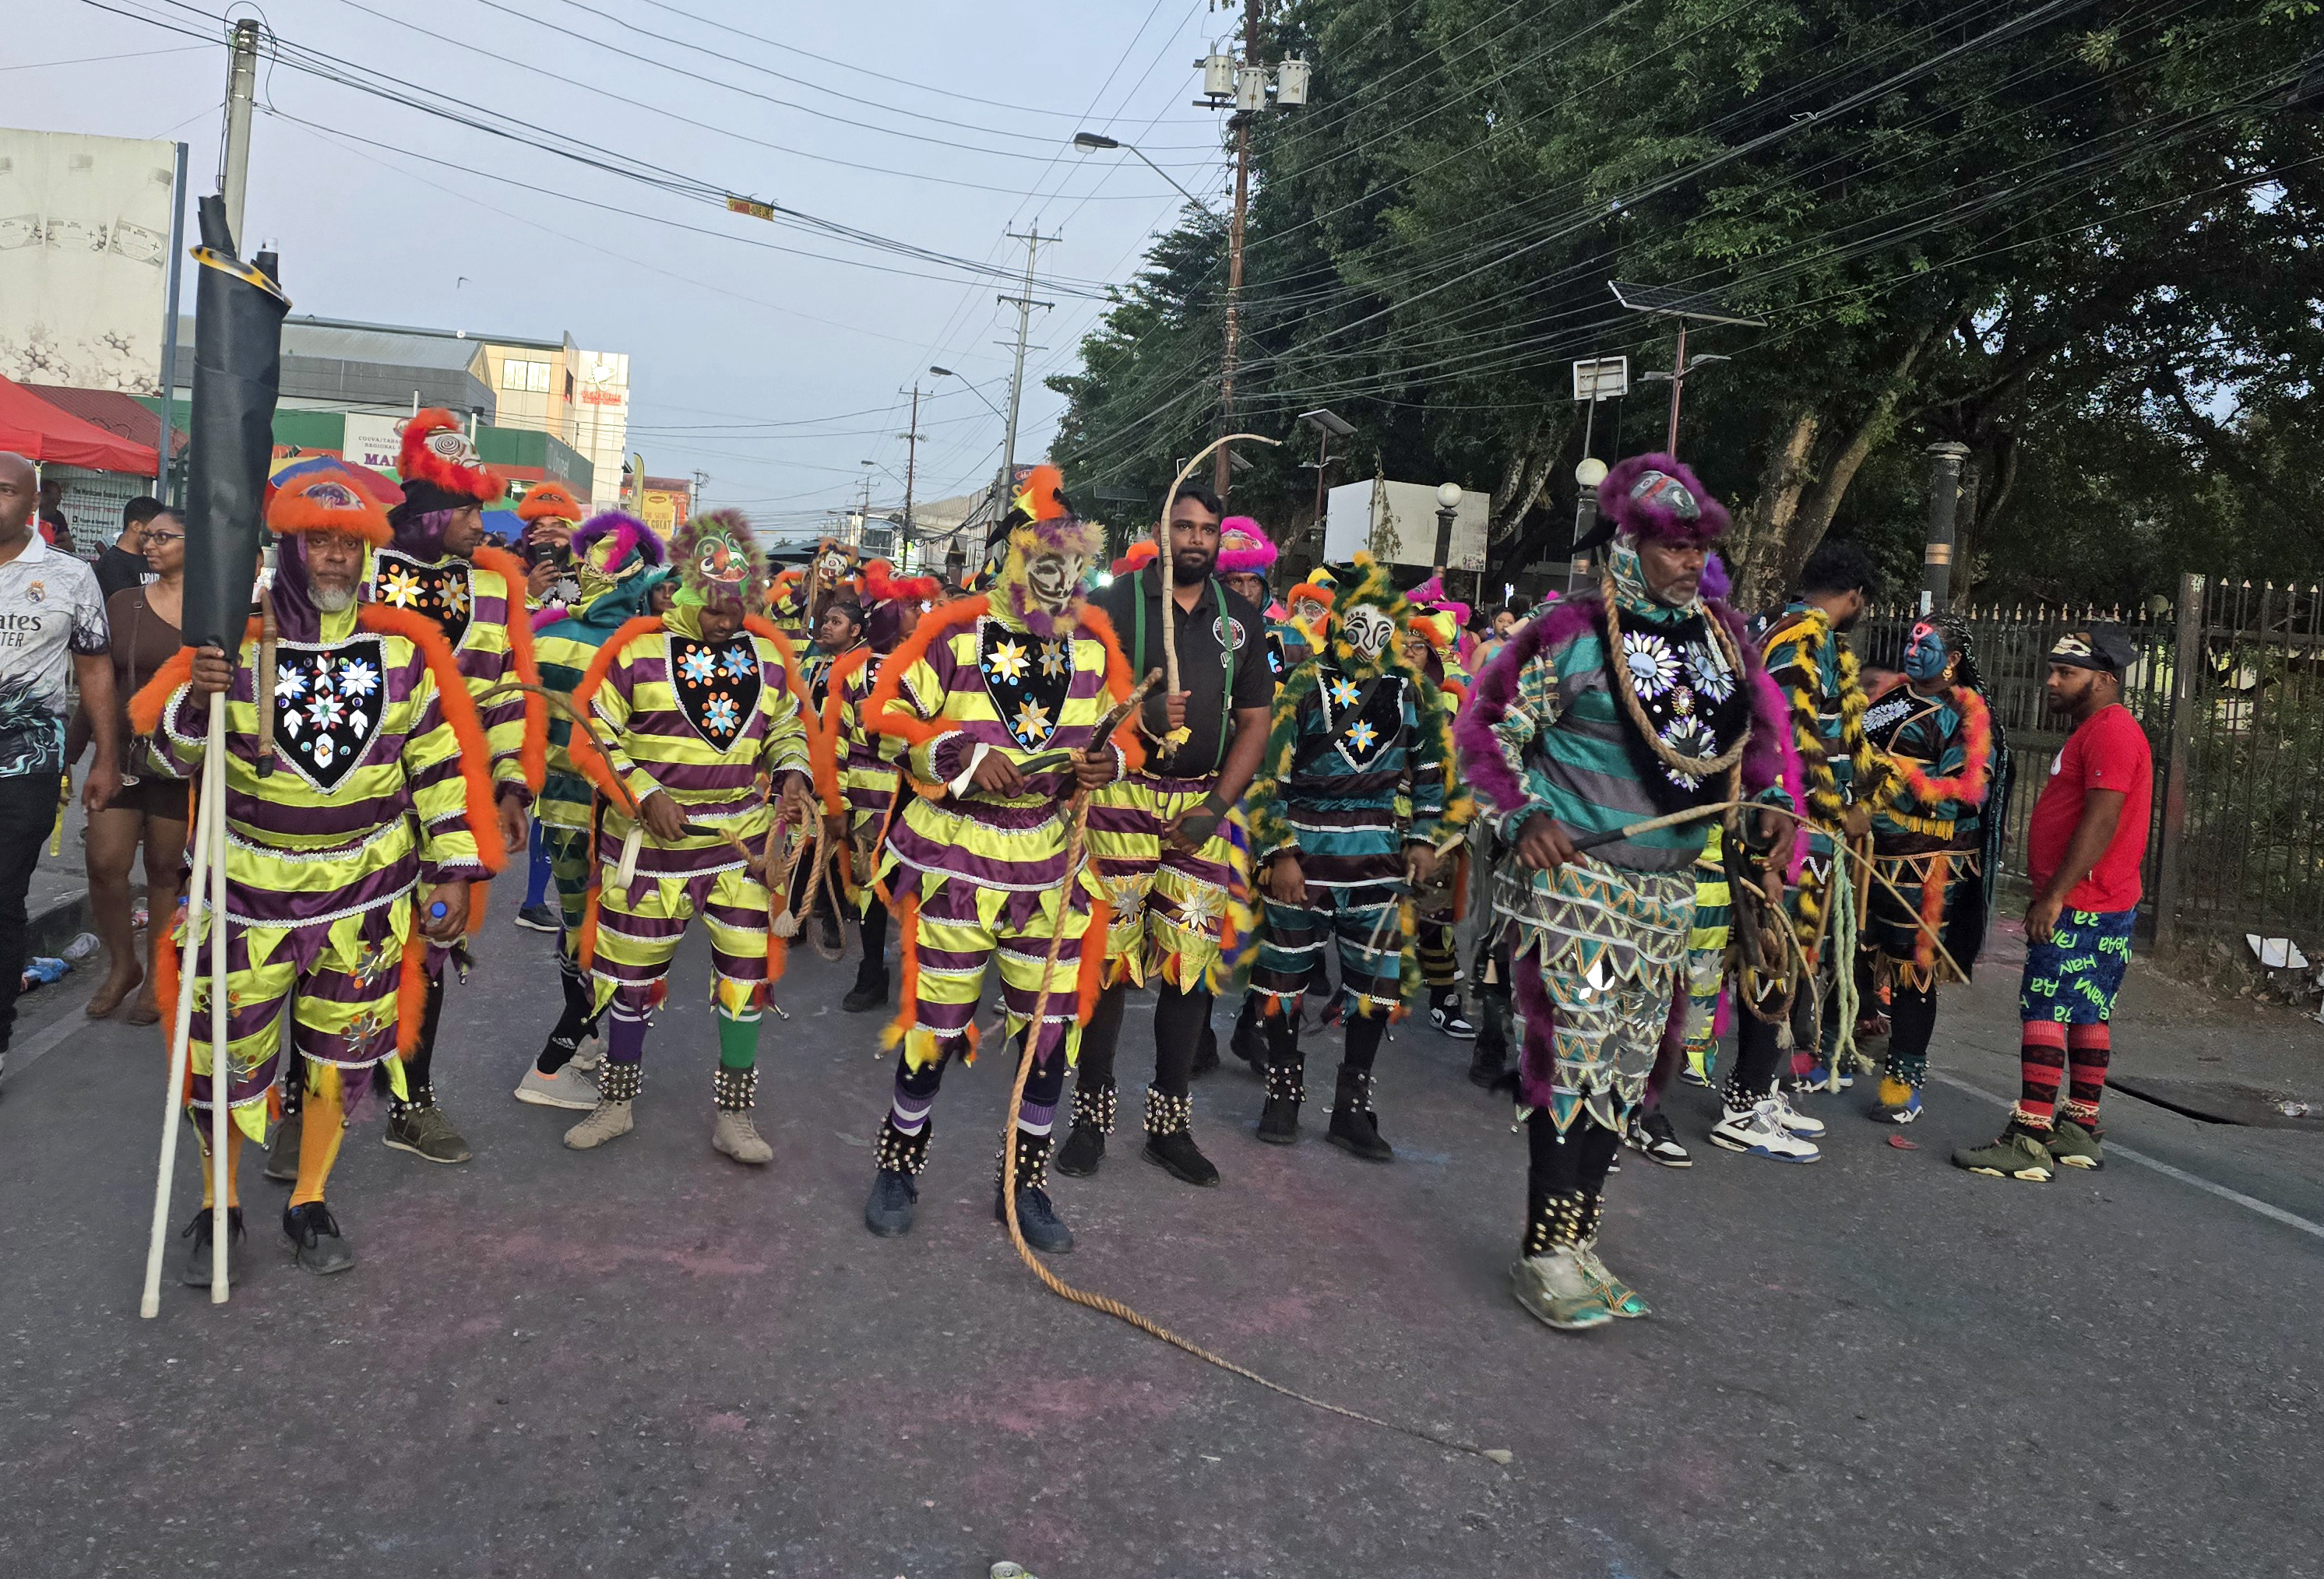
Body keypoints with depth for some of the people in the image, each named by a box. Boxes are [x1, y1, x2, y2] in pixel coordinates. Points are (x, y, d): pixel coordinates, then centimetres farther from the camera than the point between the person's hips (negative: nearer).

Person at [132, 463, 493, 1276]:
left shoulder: (401, 650, 0)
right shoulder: (235, 642, -6)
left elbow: (439, 766, 5)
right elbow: (166, 752, -4)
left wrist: (452, 870, 2)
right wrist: (196, 701, -25)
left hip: (365, 895, 2)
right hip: (249, 890, -1)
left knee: (340, 1056, 10)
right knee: (228, 1054, 7)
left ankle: (310, 1204, 29)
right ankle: (218, 1204, 30)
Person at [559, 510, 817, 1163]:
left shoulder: (770, 650, 3)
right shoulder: (637, 648, -9)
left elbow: (787, 726, 16)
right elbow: (592, 734, -6)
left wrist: (794, 774, -4)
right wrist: (645, 794, -17)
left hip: (742, 843, 3)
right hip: (650, 841, -2)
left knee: (746, 975, 2)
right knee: (632, 977, 10)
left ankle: (734, 1116, 18)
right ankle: (616, 1103, 31)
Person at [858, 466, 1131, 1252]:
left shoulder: (1095, 639, 3)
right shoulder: (955, 629, -8)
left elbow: (1126, 728, 12)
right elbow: (885, 712, -7)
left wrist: (1108, 760, -11)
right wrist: (963, 755, -20)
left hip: (1051, 866, 4)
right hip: (954, 861, -3)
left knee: (1051, 1026, 6)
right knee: (936, 1020, 6)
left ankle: (1026, 1180, 26)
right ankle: (900, 1164, 30)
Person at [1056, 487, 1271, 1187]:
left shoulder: (1242, 618, 11)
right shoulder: (1117, 601, 0)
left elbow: (1254, 720, 12)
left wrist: (1217, 804, -1)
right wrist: (1141, 715, -24)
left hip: (1201, 805, 4)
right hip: (1121, 796, -3)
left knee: (1190, 962, 4)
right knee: (1108, 956, -3)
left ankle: (1170, 1122, 16)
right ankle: (1092, 1113, 11)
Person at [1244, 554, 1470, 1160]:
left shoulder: (1412, 688, 4)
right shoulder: (1303, 687, -7)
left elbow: (1435, 767, 15)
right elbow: (1266, 774, -7)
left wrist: (1426, 838, 7)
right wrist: (1278, 853, -11)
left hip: (1378, 860, 3)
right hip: (1304, 855, -3)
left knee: (1377, 983, 5)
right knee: (1286, 975, 7)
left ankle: (1352, 1108, 19)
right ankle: (1284, 1093, 26)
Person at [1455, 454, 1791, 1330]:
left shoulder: (1722, 631, 8)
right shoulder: (1571, 633, -10)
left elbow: (1757, 729, 20)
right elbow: (1485, 728, -5)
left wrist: (1765, 806, 2)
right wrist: (1524, 818, -17)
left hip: (1667, 890, 7)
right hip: (1573, 879, -7)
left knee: (1625, 1065, 12)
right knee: (1573, 1056, -6)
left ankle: (1577, 1243, 25)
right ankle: (1544, 1258, 6)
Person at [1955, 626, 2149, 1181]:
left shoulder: (2111, 730, -15)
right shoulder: (2096, 731, 19)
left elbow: (2101, 821, -23)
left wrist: (2054, 895, -23)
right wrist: (2050, 895, 22)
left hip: (2081, 908, -11)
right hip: (2103, 907, 11)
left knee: (2044, 1014, -11)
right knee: (2087, 1015, 14)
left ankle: (2028, 1142, -12)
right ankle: (2080, 1132, 22)